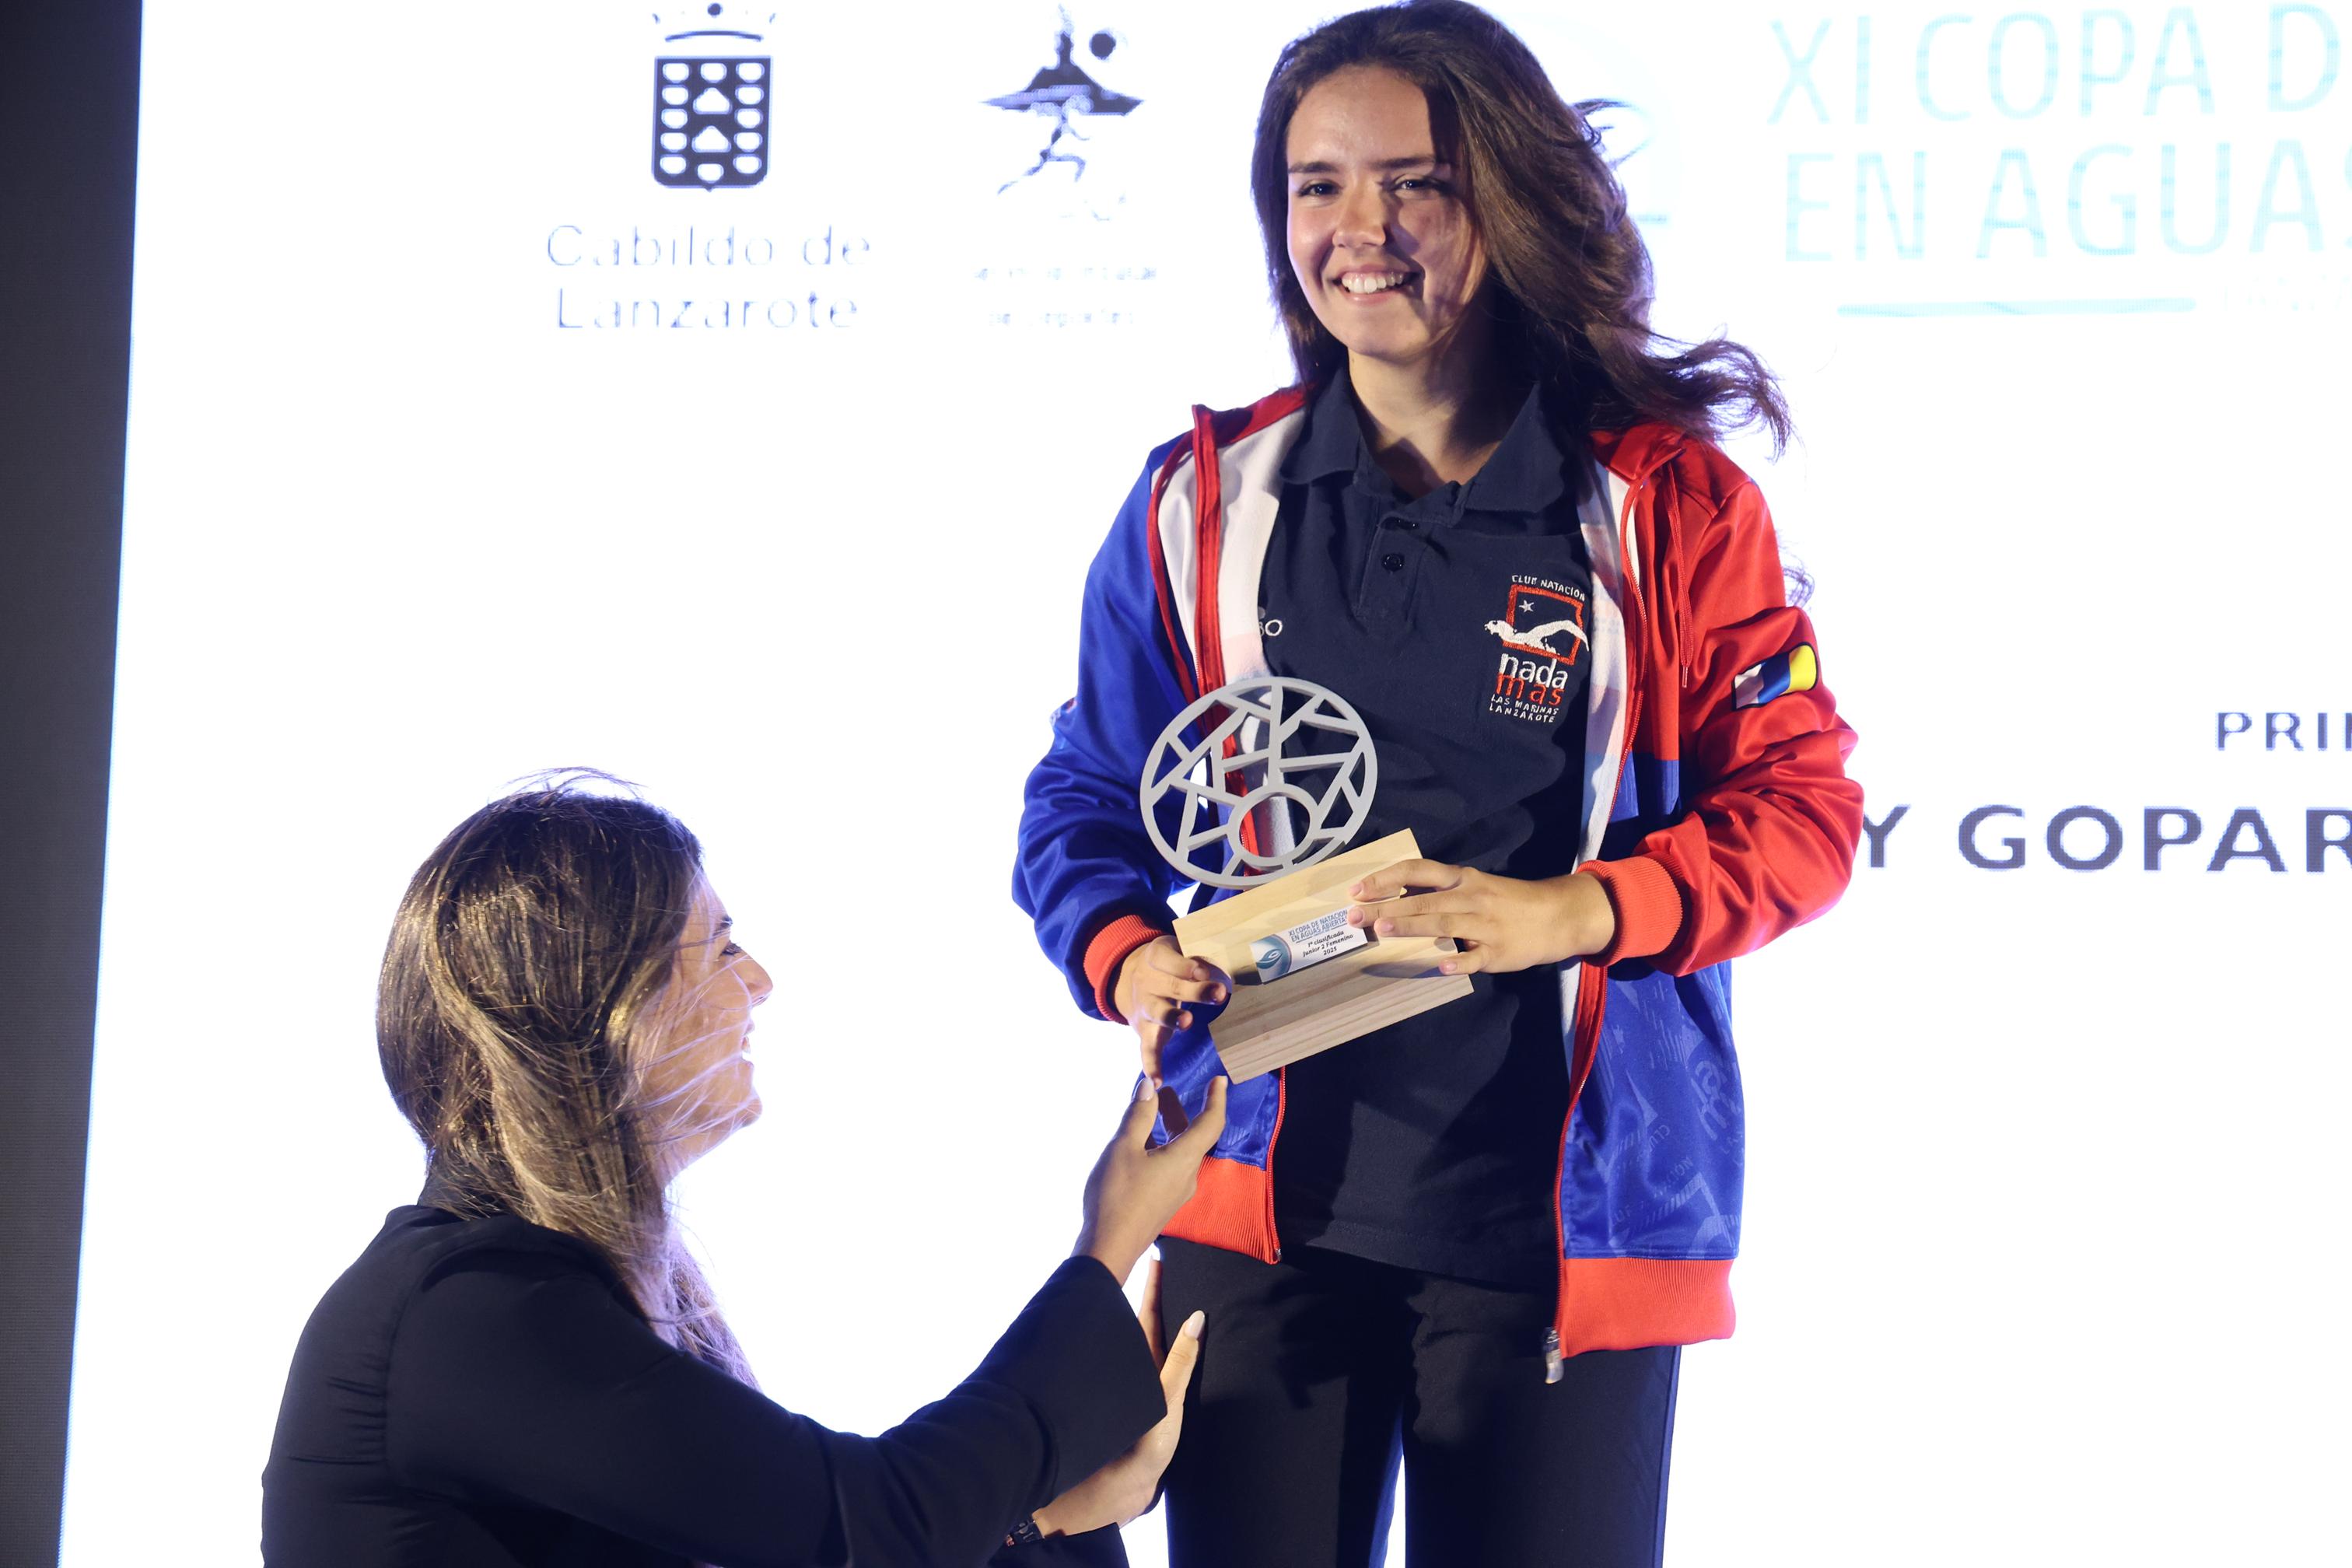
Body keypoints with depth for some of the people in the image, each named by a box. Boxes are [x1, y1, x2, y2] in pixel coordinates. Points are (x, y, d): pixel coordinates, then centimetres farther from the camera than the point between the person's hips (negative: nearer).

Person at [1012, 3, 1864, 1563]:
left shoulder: (1667, 501, -2)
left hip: (1563, 1226, -1)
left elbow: (1799, 806, -1)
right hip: (1265, 1201, 2)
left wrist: (1574, 913, -17)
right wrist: (1127, 954, -11)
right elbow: (1088, 800, 11)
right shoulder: (1203, 501, 4)